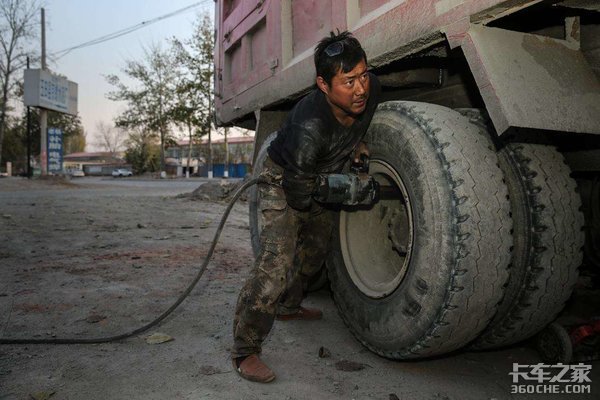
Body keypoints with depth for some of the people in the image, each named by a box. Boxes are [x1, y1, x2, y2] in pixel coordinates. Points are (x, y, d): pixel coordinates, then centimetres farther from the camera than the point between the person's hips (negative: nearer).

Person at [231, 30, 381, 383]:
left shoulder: (371, 89, -21)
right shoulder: (309, 128, -42)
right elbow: (298, 197, -31)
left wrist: (357, 141, -7)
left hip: (321, 180, 8)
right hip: (283, 181, -8)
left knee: (315, 251, 23)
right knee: (277, 263, -21)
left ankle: (288, 307, 48)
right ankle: (245, 351, -8)